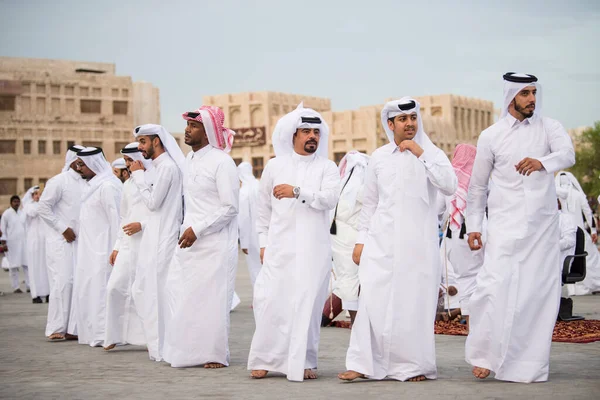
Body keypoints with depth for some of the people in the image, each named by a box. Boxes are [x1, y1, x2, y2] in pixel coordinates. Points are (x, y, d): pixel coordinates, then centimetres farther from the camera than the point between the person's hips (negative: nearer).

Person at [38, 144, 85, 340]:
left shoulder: (86, 183, 10)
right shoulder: (59, 181, -6)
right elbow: (43, 208, -8)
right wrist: (63, 228, -10)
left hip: (80, 240, 6)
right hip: (61, 240, -6)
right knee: (63, 281, -9)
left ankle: (72, 328, 5)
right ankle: (56, 328, -2)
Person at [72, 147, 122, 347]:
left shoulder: (107, 186, -15)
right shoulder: (93, 185, 14)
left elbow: (116, 220, -18)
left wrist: (115, 250, -20)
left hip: (102, 250, -10)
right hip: (90, 250, 10)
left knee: (100, 290, -6)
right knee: (86, 291, 12)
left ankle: (104, 335, -1)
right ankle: (92, 332, 19)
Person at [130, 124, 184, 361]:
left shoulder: (167, 166, -15)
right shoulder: (160, 166, 15)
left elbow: (153, 202, -15)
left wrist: (138, 176, -7)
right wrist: (139, 176, 12)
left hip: (164, 239, -10)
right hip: (155, 237, 10)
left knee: (159, 291, -4)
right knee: (143, 290, 13)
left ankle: (163, 348, 3)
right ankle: (157, 342, 19)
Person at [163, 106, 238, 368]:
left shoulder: (221, 162, -12)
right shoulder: (190, 159, 12)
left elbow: (230, 207, -15)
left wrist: (197, 230, -16)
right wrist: (187, 229, 14)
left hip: (215, 244, -8)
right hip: (189, 240, 8)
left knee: (211, 298, -4)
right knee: (181, 295, 6)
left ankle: (216, 354, 8)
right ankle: (189, 350, 16)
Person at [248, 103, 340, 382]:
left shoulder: (327, 168, 6)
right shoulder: (274, 166, 12)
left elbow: (329, 199, -11)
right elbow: (264, 208, 17)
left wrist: (297, 191, -20)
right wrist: (263, 241, 13)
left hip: (313, 248, -1)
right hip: (279, 246, 1)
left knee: (308, 302, -4)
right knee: (269, 300, -5)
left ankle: (304, 362, 4)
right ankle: (265, 359, 7)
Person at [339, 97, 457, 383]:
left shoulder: (432, 154, 4)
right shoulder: (378, 157, 11)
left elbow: (449, 186, -13)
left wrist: (420, 154, -14)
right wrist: (361, 240, 10)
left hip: (418, 242, -2)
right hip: (381, 241, 2)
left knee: (414, 304, -2)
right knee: (372, 300, -4)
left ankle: (415, 365, 10)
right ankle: (364, 364, 1)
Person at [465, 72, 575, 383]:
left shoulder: (549, 127, 5)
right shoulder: (491, 136, 4)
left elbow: (567, 154, -16)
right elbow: (477, 186, 10)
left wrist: (542, 162, -37)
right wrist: (473, 226, 4)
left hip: (543, 226, 1)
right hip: (505, 226, -1)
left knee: (541, 292, 2)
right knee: (495, 287, -14)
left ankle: (531, 362, 13)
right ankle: (484, 356, -1)